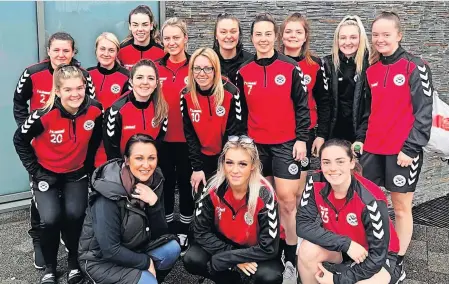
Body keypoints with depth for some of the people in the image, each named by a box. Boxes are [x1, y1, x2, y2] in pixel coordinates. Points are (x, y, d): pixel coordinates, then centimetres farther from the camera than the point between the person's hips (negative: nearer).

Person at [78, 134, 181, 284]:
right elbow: (110, 250, -24)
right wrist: (146, 262, -16)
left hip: (134, 248, 6)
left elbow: (159, 232, -7)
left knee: (172, 248, -15)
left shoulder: (155, 180, -9)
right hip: (101, 260, -6)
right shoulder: (110, 193, -26)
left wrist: (154, 203, -23)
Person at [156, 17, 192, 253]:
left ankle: (184, 232, 27)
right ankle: (168, 233, 29)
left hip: (188, 139, -2)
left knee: (186, 183, 10)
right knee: (166, 184, 13)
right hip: (162, 139, 2)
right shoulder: (156, 69, 3)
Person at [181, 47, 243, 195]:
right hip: (201, 158, 2)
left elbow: (234, 132, -13)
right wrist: (197, 167, -7)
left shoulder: (230, 92, -18)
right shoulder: (186, 95, -10)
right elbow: (189, 134, -4)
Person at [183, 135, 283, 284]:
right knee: (191, 260, -22)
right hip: (224, 243, 3)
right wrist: (235, 260, -21)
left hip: (256, 251, -2)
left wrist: (222, 259, -28)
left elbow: (269, 248, -25)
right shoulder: (213, 188, -20)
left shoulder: (264, 194, -27)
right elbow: (201, 232, -12)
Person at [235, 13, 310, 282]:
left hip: (286, 144, -3)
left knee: (287, 201, -2)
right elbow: (241, 111, 10)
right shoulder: (244, 72, 5)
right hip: (256, 144, 3)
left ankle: (291, 260, 10)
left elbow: (302, 106, -2)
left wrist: (302, 139, -7)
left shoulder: (291, 67, -3)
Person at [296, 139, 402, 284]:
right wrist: (346, 243, -30)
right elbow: (303, 223, -22)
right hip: (339, 247, 3)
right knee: (307, 251, -26)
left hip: (379, 256, -3)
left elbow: (377, 254, -25)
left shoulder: (371, 199, -32)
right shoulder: (316, 183, -21)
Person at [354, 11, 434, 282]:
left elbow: (424, 112, -10)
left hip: (403, 150, -5)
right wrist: (360, 138, 11)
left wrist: (410, 148, -13)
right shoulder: (371, 71, 9)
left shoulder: (416, 67, -7)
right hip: (372, 149, 5)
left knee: (402, 207, 6)